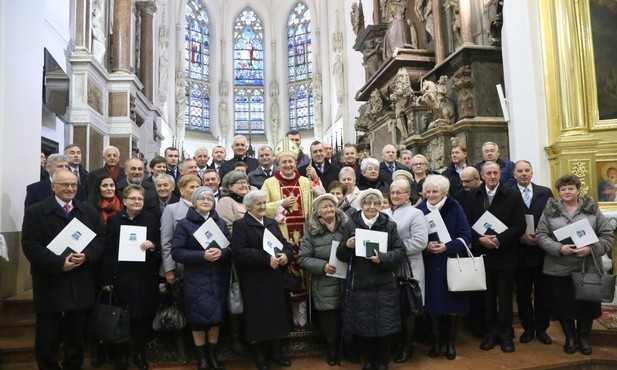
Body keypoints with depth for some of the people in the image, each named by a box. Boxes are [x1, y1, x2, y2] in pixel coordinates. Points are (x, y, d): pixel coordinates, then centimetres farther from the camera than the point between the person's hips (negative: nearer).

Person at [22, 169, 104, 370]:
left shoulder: (89, 211, 9)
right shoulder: (34, 212, -2)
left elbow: (100, 241, 5)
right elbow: (31, 247, -10)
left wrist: (86, 256, -15)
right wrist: (58, 263, -20)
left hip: (81, 285, 3)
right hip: (50, 284, -3)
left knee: (77, 334, 14)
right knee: (47, 337, 7)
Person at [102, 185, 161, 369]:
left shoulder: (152, 219, 2)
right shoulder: (114, 220, 1)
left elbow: (161, 245, 7)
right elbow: (108, 251, 0)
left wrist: (153, 245, -17)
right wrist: (107, 279, -3)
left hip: (146, 277, 1)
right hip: (122, 277, -1)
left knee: (143, 316, 7)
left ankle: (140, 353, 25)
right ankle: (120, 354, 25)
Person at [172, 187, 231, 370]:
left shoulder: (220, 222, 9)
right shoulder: (184, 224, -2)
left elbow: (231, 247, 4)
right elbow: (176, 252, -10)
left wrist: (221, 252, -18)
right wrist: (202, 255, -21)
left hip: (218, 279, 3)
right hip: (196, 280, -3)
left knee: (217, 316, 9)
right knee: (199, 318, 3)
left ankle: (213, 354, 27)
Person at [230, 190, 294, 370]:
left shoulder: (272, 223, 13)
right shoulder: (240, 225, -7)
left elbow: (286, 244, 11)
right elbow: (238, 252, -20)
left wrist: (286, 255, -14)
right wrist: (267, 259, -22)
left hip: (276, 279, 6)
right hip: (255, 282, -5)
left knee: (278, 315, 12)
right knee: (259, 318, 6)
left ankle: (277, 352, 30)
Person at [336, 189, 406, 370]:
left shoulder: (390, 225, 2)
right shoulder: (351, 225, 2)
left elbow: (400, 252, -3)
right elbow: (341, 256, 3)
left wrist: (382, 257, -20)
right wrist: (347, 245, -18)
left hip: (384, 285, 0)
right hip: (359, 285, 1)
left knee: (384, 326, 5)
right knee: (362, 326, 9)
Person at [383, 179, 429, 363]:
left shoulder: (415, 213, -4)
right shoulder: (384, 213, 11)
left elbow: (420, 241, -16)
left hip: (407, 268, -4)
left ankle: (406, 346, 24)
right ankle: (394, 342, 27)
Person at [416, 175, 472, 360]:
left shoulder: (454, 207, -6)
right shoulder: (420, 209, 1)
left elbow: (466, 235, -8)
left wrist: (446, 247, -20)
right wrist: (426, 246, -15)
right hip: (430, 264, 2)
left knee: (452, 303, 4)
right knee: (433, 303, 5)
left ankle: (451, 342, 20)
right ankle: (436, 341, 21)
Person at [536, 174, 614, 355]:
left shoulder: (592, 209, 2)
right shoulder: (549, 210, 0)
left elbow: (607, 235, 0)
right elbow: (541, 235, -3)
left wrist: (592, 249, -16)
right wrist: (559, 248, -18)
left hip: (588, 268, 1)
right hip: (559, 269, 0)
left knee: (587, 304, 11)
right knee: (563, 305, 8)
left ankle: (584, 337, 32)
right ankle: (570, 337, 28)